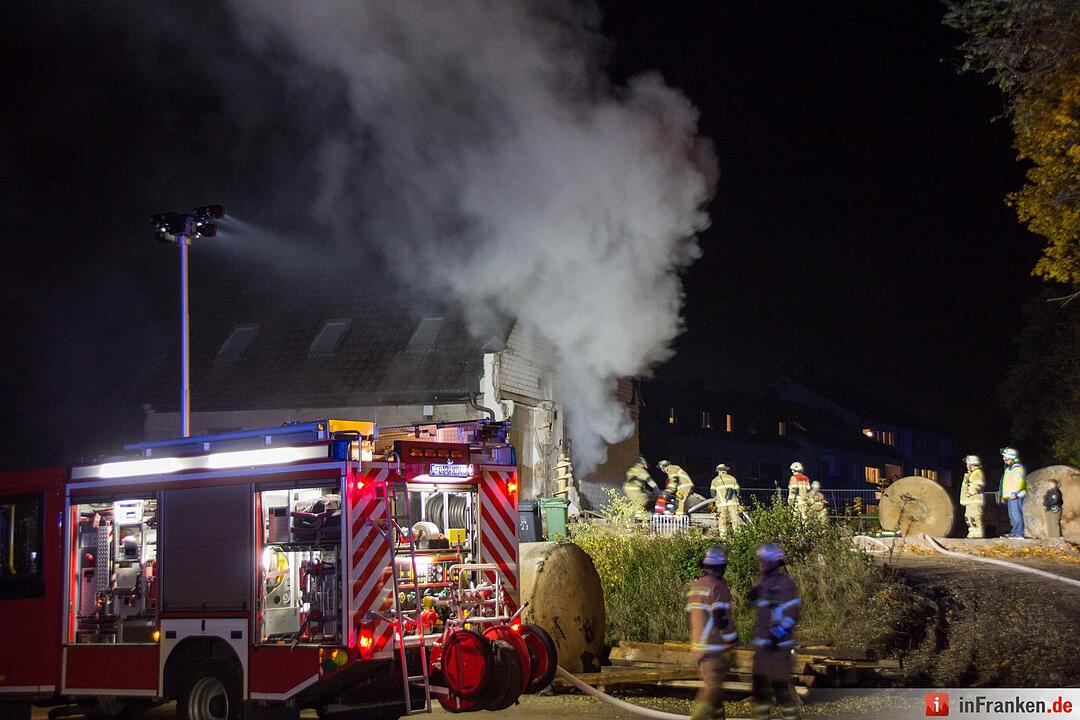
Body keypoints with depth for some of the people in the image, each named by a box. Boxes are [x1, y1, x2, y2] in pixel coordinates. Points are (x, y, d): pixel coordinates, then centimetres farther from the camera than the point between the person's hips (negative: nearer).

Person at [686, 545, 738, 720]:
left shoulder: (695, 587, 11)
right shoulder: (718, 587, -15)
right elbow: (721, 619, -18)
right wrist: (733, 639, -5)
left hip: (697, 645, 8)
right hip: (715, 647, -8)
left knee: (712, 684, 17)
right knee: (713, 688, -8)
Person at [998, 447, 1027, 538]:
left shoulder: (1017, 468, -12)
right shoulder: (1008, 468, 21)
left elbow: (1019, 482, -22)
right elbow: (1006, 483, 27)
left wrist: (1014, 493, -27)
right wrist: (1003, 496, 27)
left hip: (1015, 496, -11)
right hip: (1010, 496, 11)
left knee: (1016, 514, -13)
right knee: (1012, 515, 13)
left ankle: (1019, 534, -15)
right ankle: (1014, 532, 17)